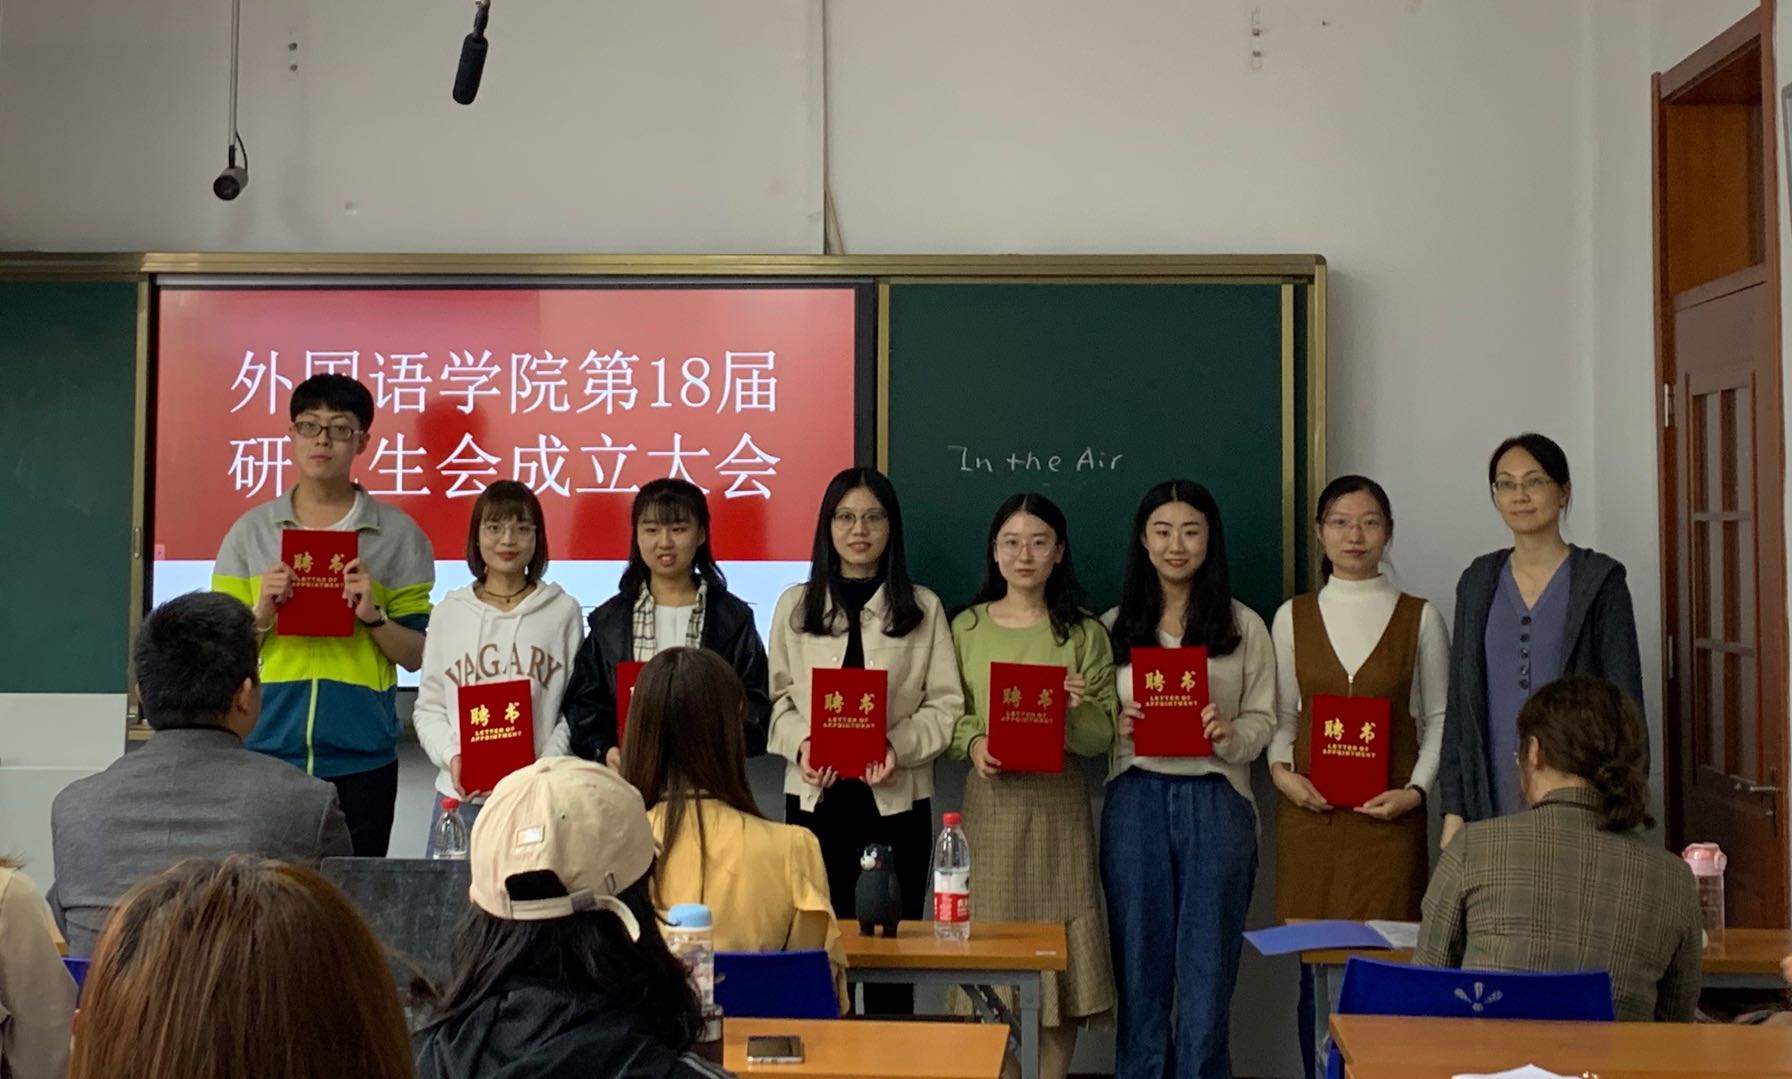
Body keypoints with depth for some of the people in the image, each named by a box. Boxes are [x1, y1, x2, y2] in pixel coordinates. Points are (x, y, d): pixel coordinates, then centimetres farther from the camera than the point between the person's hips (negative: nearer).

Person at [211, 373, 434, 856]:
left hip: (362, 760, -1)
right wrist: (261, 615, -9)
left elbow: (417, 655, 4)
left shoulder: (398, 534, 4)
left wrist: (373, 615, -12)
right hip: (266, 755, 1)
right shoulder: (250, 531, 8)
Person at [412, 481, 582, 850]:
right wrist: (451, 756, -8)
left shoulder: (564, 612, 4)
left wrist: (546, 765, -11)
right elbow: (429, 707, 9)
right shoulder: (449, 612, 8)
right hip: (461, 795, 2)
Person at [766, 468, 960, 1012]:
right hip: (815, 795, 1)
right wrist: (801, 744, -13)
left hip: (896, 798, -1)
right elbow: (778, 698, 7)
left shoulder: (923, 607, 5)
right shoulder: (795, 605, 9)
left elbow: (946, 703, 1)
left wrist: (900, 746, -16)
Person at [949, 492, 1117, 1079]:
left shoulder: (1083, 632, 3)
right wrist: (973, 743, -13)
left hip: (1058, 805, 0)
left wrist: (1079, 710, -19)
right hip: (989, 801, 1)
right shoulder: (966, 627, 5)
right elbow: (946, 715, 7)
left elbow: (1103, 738, 2)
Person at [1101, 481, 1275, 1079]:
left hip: (1216, 803, -1)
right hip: (1135, 803, 1)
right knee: (1139, 960, 8)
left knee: (1208, 964, 4)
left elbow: (1264, 720, 2)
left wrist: (1230, 734, -18)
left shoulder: (1244, 626, 4)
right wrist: (1114, 727, -13)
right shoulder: (1114, 625, 8)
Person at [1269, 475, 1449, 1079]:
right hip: (1311, 811, 1)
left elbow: (1439, 718, 6)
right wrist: (1281, 770, -5)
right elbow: (1282, 715, 12)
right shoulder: (1293, 617, 8)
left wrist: (1415, 790, -6)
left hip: (1389, 816, -1)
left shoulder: (1419, 618, 5)